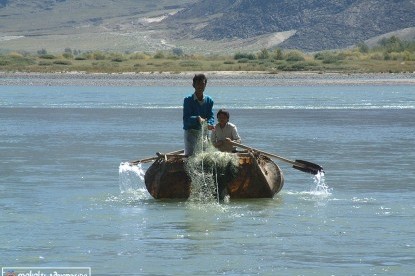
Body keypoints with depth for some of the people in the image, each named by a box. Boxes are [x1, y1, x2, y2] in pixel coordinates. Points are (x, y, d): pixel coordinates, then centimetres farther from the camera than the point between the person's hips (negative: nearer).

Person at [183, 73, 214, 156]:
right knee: (189, 155, -11)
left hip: (203, 131, 4)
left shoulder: (209, 100, 5)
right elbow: (186, 119, -16)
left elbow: (211, 116, 1)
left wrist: (209, 124, -22)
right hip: (190, 132, -4)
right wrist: (197, 119, -34)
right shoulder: (188, 100, -7)